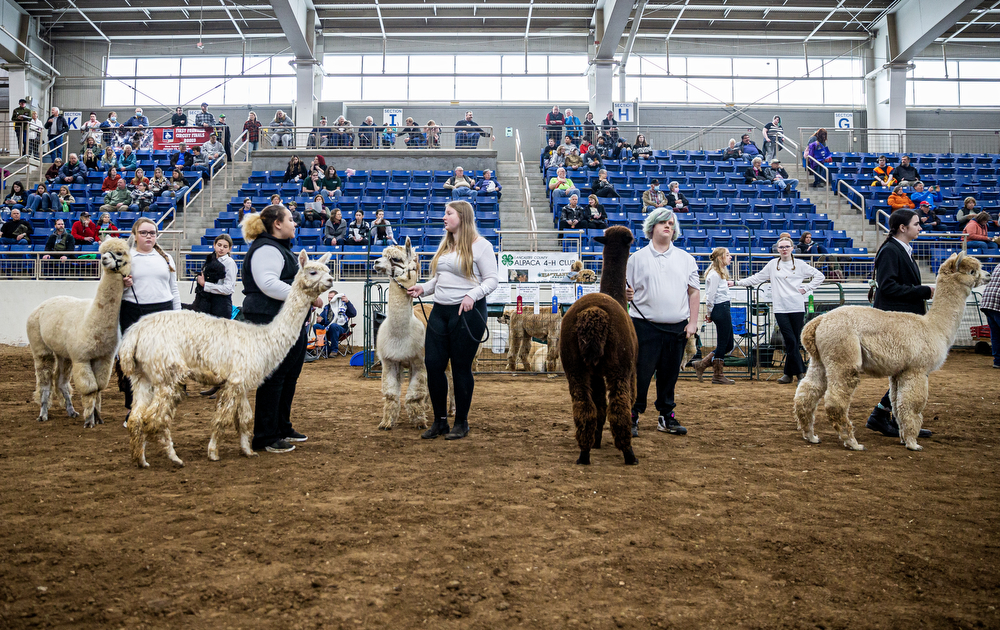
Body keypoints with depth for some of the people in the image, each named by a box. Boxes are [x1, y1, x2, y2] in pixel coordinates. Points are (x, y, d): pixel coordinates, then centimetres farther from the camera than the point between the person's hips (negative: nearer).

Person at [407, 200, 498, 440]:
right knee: (433, 363, 2)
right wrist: (423, 288, 7)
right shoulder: (444, 245, 17)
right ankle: (440, 420, 16)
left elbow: (492, 279, -10)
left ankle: (462, 422, 16)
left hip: (467, 312, -7)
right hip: (439, 310, 7)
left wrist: (472, 295, -24)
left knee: (461, 366, 1)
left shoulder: (480, 245, -5)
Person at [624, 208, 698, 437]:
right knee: (641, 373, -4)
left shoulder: (686, 259, 12)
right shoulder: (637, 258, 5)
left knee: (669, 375, 9)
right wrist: (626, 294, -19)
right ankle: (632, 416, 7)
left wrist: (692, 322, 3)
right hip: (645, 326, -3)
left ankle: (666, 417, 20)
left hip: (677, 328, 3)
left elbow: (694, 291, 11)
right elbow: (625, 291, 5)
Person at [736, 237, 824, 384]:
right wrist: (737, 283, 9)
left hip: (797, 307, 0)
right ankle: (800, 372, 1)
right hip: (780, 308, 0)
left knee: (795, 341, 2)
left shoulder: (800, 264, 7)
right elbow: (757, 278, 14)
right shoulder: (773, 264, 10)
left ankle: (789, 373, 11)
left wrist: (806, 288, 2)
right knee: (791, 341, -7)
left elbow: (819, 275, 13)